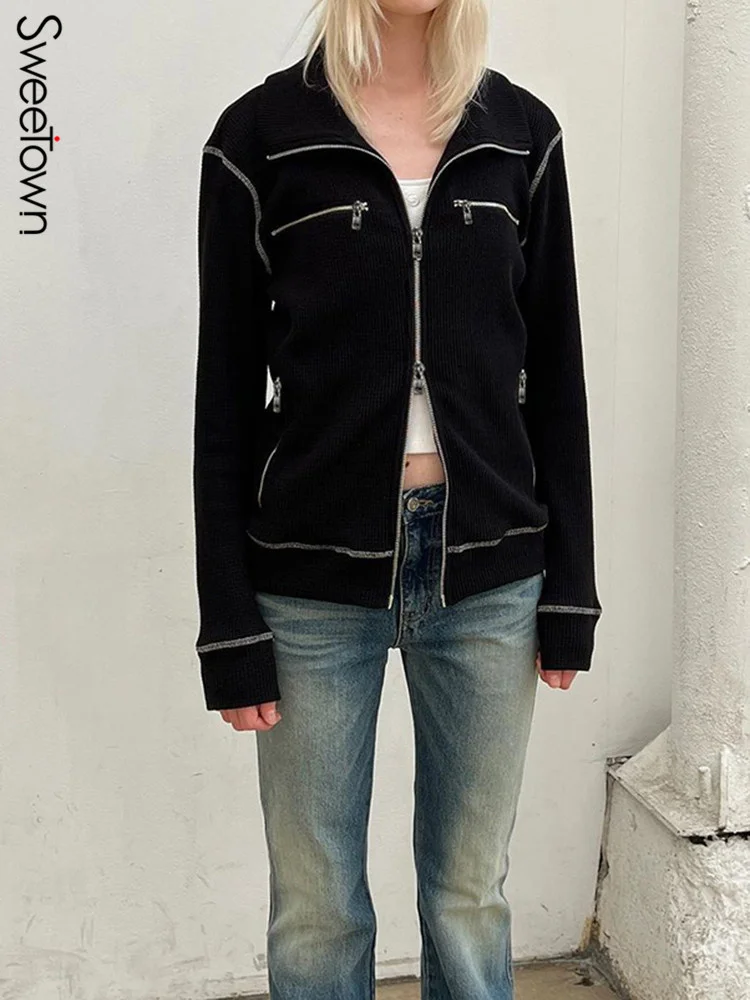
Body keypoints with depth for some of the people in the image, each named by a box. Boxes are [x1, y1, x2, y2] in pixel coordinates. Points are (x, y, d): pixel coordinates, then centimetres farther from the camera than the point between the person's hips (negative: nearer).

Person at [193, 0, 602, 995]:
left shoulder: (521, 131, 6)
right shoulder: (261, 133, -2)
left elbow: (555, 372, 8)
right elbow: (227, 391, -2)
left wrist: (570, 586, 5)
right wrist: (228, 621, -4)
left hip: (490, 572, 2)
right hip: (315, 574, -2)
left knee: (471, 893, 15)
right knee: (318, 905, 11)